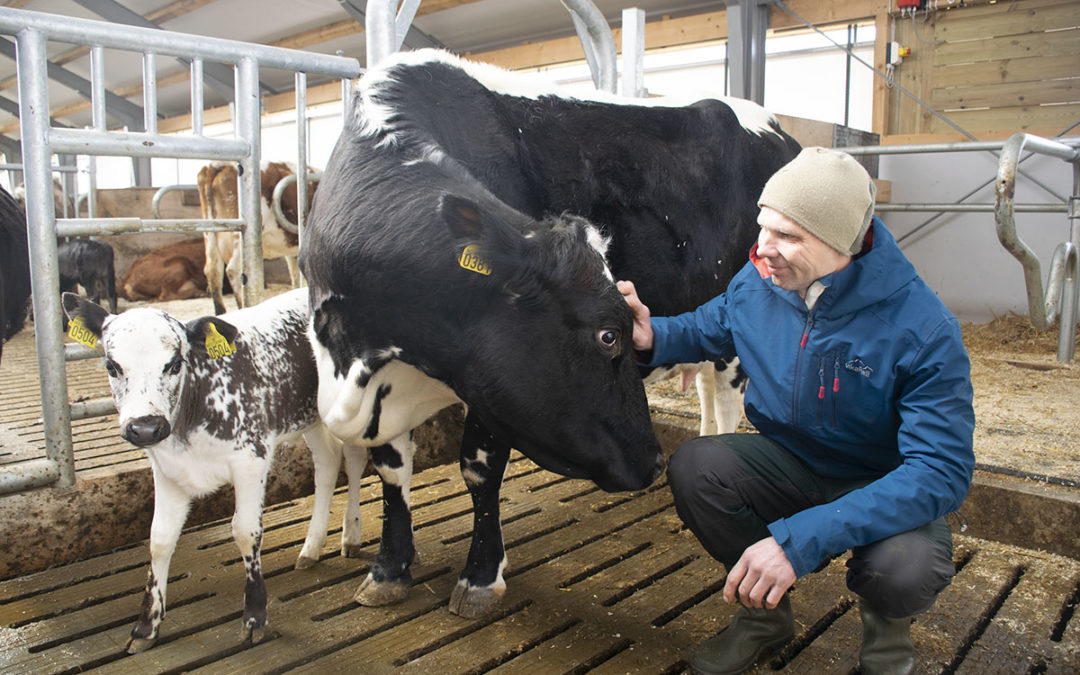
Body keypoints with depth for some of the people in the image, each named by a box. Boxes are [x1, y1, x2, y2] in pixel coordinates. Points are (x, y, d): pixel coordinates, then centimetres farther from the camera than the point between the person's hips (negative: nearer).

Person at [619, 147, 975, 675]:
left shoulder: (922, 329, -28)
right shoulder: (756, 283, -12)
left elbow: (942, 471, -33)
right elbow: (709, 327, 9)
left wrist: (800, 539, -43)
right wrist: (653, 337, -18)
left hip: (884, 487, -4)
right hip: (789, 462, 4)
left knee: (906, 568, -35)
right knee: (694, 467, -23)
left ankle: (885, 625, 7)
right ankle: (766, 612, 5)